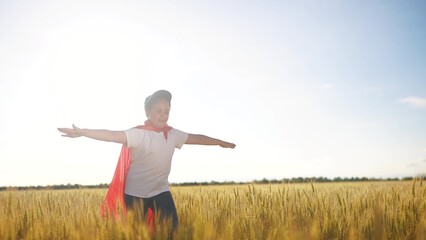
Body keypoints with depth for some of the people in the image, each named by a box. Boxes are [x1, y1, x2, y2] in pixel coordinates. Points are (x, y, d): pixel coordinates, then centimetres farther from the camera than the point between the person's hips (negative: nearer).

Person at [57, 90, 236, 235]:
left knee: (172, 229, -1)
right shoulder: (139, 134, -17)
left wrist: (221, 142, 23)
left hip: (161, 191, 5)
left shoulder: (172, 134, 1)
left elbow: (196, 138, 13)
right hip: (136, 193, -4)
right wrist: (81, 132, -40)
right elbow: (112, 135, -28)